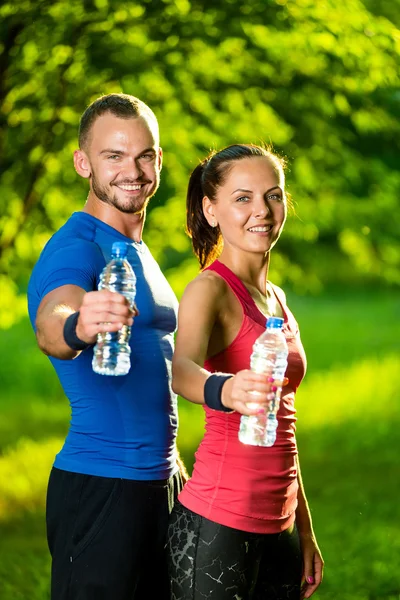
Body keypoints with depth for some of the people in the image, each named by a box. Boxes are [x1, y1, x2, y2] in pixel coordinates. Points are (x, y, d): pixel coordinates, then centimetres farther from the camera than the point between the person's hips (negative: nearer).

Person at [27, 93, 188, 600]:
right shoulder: (76, 247, -12)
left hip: (159, 482, 9)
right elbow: (49, 327, -34)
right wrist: (78, 326, -56)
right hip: (100, 488, -9)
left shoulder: (137, 251, 16)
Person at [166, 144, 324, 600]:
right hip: (217, 523, -8)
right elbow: (181, 369, -31)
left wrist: (304, 531, 19)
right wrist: (227, 391, -52)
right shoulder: (210, 290, -9)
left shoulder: (275, 298, 15)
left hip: (276, 525, 8)